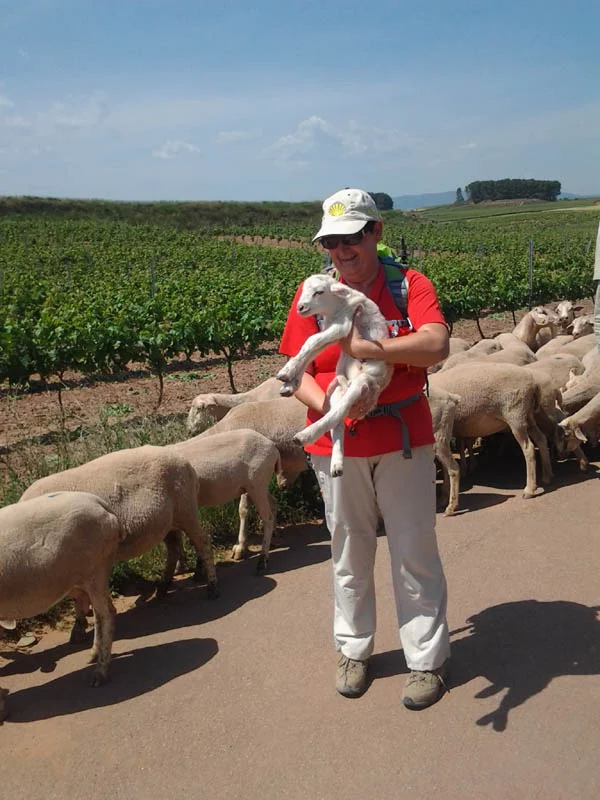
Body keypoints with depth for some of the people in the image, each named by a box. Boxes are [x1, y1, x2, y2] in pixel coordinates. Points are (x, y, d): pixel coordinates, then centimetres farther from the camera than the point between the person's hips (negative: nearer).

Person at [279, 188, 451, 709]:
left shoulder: (411, 286, -6)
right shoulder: (313, 294, 1)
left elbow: (436, 346, -22)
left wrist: (364, 348, -28)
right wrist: (322, 403, -20)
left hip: (404, 443, -2)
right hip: (337, 446, 2)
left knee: (415, 554, 9)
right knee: (349, 554, 16)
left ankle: (428, 659, 28)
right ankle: (353, 650, 37)